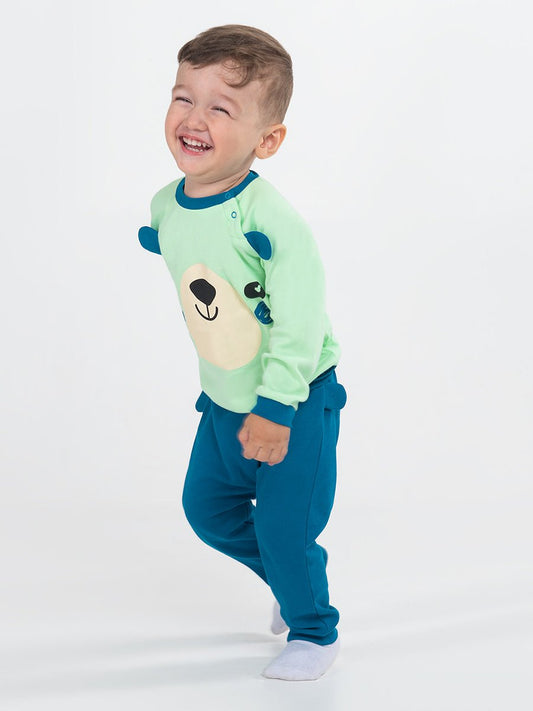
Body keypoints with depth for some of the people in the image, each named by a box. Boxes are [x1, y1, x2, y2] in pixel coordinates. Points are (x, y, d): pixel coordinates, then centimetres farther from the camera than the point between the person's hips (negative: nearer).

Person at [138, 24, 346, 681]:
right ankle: (291, 579, 42)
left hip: (295, 400, -7)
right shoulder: (165, 208, -4)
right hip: (224, 402, 8)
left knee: (285, 527, -4)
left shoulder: (269, 220, -28)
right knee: (207, 508, 17)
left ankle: (314, 631, 22)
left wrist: (275, 409, -26)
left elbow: (299, 323, -27)